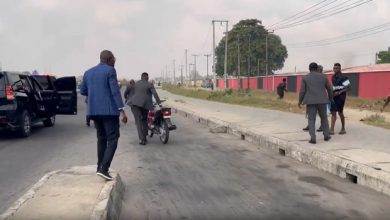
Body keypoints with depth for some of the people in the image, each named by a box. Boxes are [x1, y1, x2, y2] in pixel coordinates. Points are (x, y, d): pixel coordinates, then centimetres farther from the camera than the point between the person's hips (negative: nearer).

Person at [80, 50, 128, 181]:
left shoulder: (88, 72, 13)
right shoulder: (110, 71, -7)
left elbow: (82, 91, 20)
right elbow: (115, 91, -15)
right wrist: (121, 110, -18)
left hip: (94, 110, 7)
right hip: (109, 110, -7)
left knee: (101, 138, 18)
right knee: (112, 139, -3)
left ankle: (100, 167, 20)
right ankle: (103, 168, -14)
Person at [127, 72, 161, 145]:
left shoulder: (136, 83, 13)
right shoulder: (149, 85, 1)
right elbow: (155, 94, -11)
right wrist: (159, 103, -12)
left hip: (135, 103, 1)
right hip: (145, 104, -1)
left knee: (138, 121, -5)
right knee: (144, 120, 19)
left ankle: (142, 139, -17)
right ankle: (144, 137, 22)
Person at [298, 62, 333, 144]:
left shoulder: (305, 78, -1)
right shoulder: (323, 76, 4)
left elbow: (302, 91, -4)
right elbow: (329, 88, 11)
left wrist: (300, 101, 10)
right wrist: (331, 98, 28)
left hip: (311, 101, -2)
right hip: (321, 101, 2)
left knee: (311, 120, 3)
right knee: (324, 118, 20)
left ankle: (313, 139, -6)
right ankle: (326, 136, 25)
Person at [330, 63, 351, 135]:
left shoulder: (343, 77, -11)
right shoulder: (333, 77, 13)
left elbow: (348, 87, -16)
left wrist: (339, 92, -21)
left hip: (340, 97, -7)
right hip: (334, 96, 7)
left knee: (340, 112, 1)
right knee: (333, 112, 0)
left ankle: (343, 129, 17)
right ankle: (332, 130, -3)